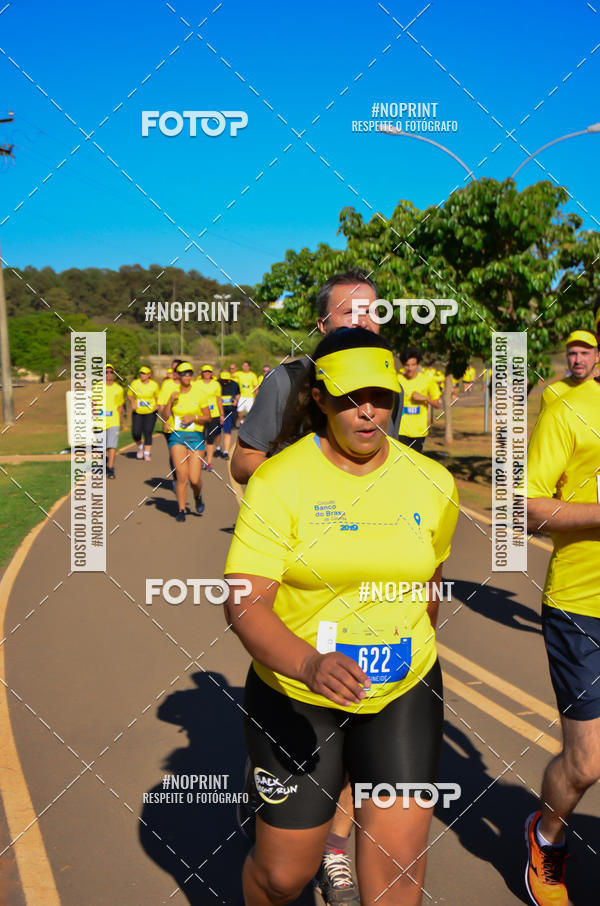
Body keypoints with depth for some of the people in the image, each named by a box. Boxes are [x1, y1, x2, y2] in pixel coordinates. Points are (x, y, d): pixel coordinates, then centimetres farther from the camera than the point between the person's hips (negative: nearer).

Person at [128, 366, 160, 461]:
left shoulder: (154, 385, -5)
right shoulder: (134, 383, -4)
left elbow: (157, 396, 9)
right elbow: (130, 395, 10)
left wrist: (157, 405, -9)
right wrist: (132, 403, -8)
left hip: (150, 412, -1)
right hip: (137, 412, 1)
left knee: (147, 433, -8)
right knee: (136, 433, -5)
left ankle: (147, 454, 3)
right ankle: (140, 446, 26)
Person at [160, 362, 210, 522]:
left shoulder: (200, 393, 1)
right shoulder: (171, 392, 3)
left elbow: (208, 417, 4)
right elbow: (164, 416, -1)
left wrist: (193, 418, -12)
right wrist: (170, 401, -14)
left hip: (195, 436, 0)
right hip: (176, 436, 0)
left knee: (194, 479, -4)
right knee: (182, 476, -11)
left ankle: (198, 497, 31)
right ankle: (181, 510, 5)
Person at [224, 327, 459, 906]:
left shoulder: (432, 483, -1)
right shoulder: (279, 480, -14)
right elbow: (244, 604, -21)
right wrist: (310, 665, -38)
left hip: (403, 693, 3)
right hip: (296, 693, -2)